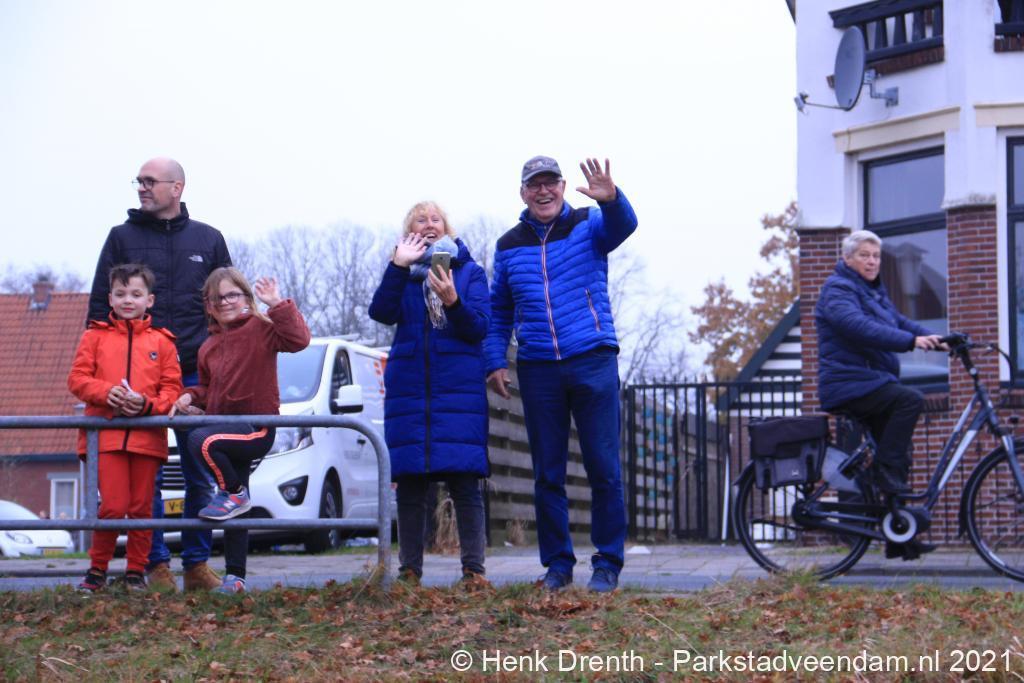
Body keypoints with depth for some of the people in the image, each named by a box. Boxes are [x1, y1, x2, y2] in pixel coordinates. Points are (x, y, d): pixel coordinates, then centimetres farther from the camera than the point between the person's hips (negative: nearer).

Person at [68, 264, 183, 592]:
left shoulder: (161, 341, 10)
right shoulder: (96, 336, 10)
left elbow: (172, 389, 5)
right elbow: (77, 378, 3)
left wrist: (147, 404, -14)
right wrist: (106, 392, -14)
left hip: (147, 436, 1)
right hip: (106, 435, -1)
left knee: (141, 508, 5)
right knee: (113, 506, -8)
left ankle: (136, 571, 16)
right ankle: (97, 569, 9)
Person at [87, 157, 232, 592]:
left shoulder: (208, 240, 12)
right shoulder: (123, 237, 8)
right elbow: (100, 306, 7)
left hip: (196, 375, 1)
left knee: (200, 474, 1)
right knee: (145, 475, -2)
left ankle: (196, 564, 8)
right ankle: (156, 564, 3)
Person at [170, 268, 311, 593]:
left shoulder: (260, 328, -4)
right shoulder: (209, 347, 18)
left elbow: (297, 339, -21)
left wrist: (276, 304, -25)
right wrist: (191, 397, 7)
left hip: (257, 428, -7)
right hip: (230, 430, 7)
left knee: (201, 441, -33)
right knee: (234, 515, 9)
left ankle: (233, 493, -11)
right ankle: (235, 576, 15)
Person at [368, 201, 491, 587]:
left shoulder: (470, 271, 10)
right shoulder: (402, 272, 14)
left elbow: (479, 328, -1)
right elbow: (381, 312, -5)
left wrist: (453, 301, -18)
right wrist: (399, 265, -14)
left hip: (460, 390, -2)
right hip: (409, 389, 2)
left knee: (464, 482, -8)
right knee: (409, 484, 0)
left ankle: (474, 570, -7)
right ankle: (409, 572, 4)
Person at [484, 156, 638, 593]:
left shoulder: (589, 226, 2)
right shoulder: (509, 246, 12)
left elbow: (622, 226, -20)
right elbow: (499, 312, 18)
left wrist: (610, 199, -42)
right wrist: (495, 361, 6)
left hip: (593, 361, -3)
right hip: (538, 371, 3)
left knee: (603, 468, -2)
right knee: (547, 473, 5)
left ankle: (608, 563, 6)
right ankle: (557, 563, 13)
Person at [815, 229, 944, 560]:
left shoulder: (874, 291, 21)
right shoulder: (838, 290, -11)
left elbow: (898, 321, 12)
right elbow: (861, 327, -28)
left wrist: (934, 339, -7)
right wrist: (911, 340, -38)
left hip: (872, 383, 10)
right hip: (848, 384, -9)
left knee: (899, 459, 7)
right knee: (910, 399, -30)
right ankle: (885, 470, -23)